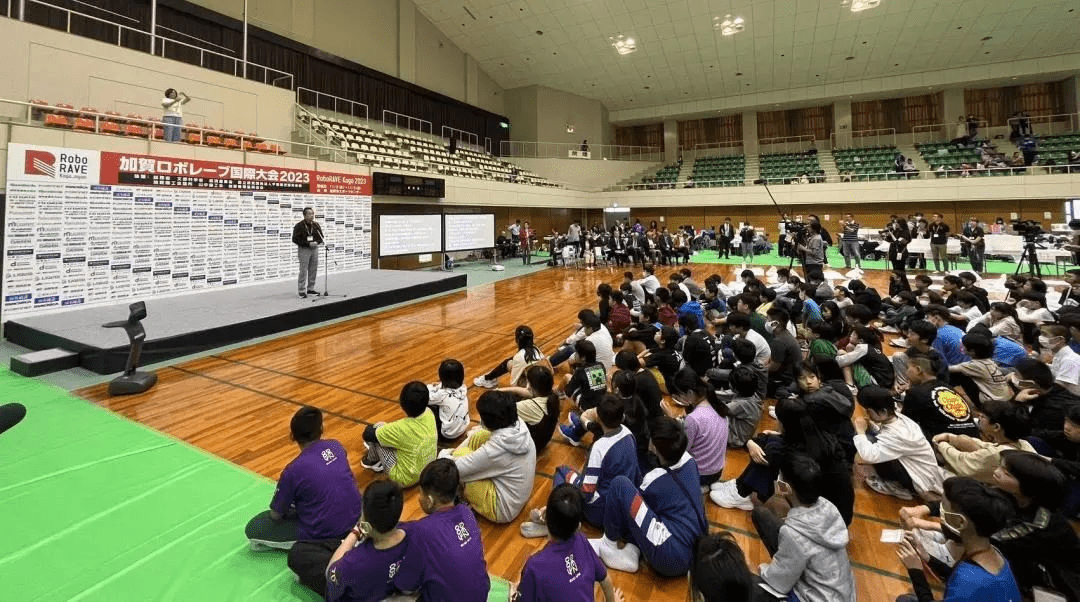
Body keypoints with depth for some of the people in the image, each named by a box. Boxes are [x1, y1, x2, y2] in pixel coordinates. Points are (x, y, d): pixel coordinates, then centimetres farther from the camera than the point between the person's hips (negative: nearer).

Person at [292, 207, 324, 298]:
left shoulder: (316, 225, 8)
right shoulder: (299, 226, -9)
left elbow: (321, 237, 14)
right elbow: (295, 239, -12)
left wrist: (316, 242, -8)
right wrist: (308, 244, -19)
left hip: (314, 249, 5)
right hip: (304, 250, -5)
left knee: (313, 270, 8)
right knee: (303, 271, -6)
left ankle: (310, 289, 20)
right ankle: (302, 291, 0)